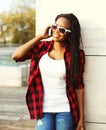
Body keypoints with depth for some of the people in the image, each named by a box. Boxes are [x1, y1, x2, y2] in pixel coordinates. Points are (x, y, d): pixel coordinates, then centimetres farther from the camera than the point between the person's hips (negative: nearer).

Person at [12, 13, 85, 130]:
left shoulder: (76, 54, -3)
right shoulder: (41, 47, 1)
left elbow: (79, 86, -1)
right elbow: (15, 56, -12)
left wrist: (81, 117, -1)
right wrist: (40, 37, -10)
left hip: (65, 110, -1)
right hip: (43, 109, 1)